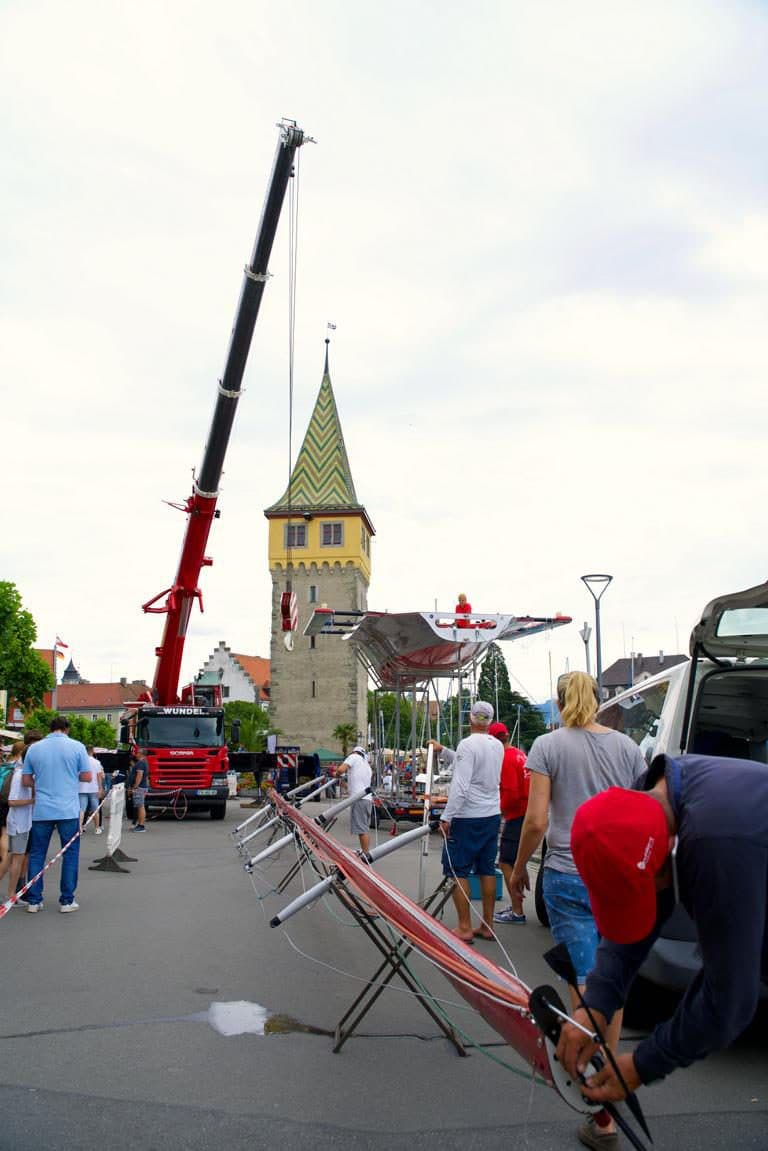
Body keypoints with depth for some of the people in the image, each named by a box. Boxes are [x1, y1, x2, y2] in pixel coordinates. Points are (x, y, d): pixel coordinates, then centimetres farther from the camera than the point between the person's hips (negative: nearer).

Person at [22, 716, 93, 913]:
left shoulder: (34, 748, 3)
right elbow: (86, 776, -1)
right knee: (70, 853, 8)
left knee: (37, 853, 12)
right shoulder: (77, 747, -4)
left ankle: (34, 900, 15)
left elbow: (25, 781, 5)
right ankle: (67, 900, 8)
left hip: (41, 811, 2)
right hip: (68, 810, -2)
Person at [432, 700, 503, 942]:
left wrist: (446, 817, -18)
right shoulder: (497, 746, 8)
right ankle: (487, 926, 18)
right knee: (487, 870, 12)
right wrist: (442, 751, 28)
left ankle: (464, 928, 0)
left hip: (467, 818, -8)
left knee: (457, 872, 0)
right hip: (492, 815, 8)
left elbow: (460, 785, -22)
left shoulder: (468, 744, -16)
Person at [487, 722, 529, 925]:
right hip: (527, 812, 9)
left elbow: (511, 794, -22)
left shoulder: (507, 759, -17)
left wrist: (501, 810, -5)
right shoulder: (520, 754, 10)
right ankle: (516, 906, 25)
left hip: (516, 817, -9)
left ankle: (517, 912, 1)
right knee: (517, 863, 17)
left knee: (506, 863, -3)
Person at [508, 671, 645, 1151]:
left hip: (570, 880, -3)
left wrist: (520, 867, 5)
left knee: (584, 985, 1)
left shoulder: (549, 746, -7)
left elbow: (536, 821, -11)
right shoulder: (627, 746, 2)